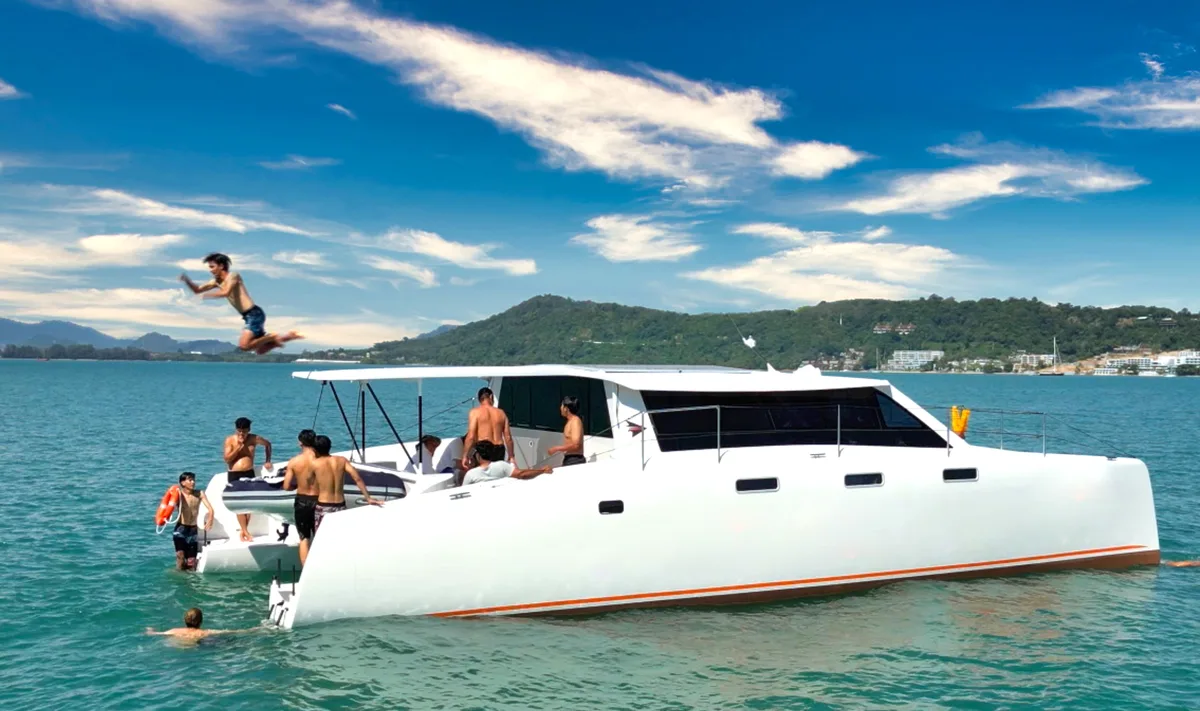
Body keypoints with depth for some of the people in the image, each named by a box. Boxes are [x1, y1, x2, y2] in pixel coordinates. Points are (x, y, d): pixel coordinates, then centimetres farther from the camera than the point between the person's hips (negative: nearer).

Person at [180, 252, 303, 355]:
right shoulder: (217, 281, 15)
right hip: (248, 317, 9)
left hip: (254, 314, -9)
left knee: (244, 345, -22)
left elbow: (225, 292, -27)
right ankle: (289, 336, 15)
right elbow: (197, 290, 15)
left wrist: (207, 296, -25)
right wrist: (187, 280, -1)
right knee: (260, 350, 11)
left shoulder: (233, 276, -9)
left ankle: (272, 337, -7)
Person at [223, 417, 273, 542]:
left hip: (249, 473, 2)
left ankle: (243, 531, 7)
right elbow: (227, 459, -10)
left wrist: (268, 461, 15)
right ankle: (245, 531, -9)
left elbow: (268, 444, 19)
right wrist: (239, 446, -16)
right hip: (234, 475, -2)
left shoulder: (254, 439, 1)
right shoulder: (230, 440, -4)